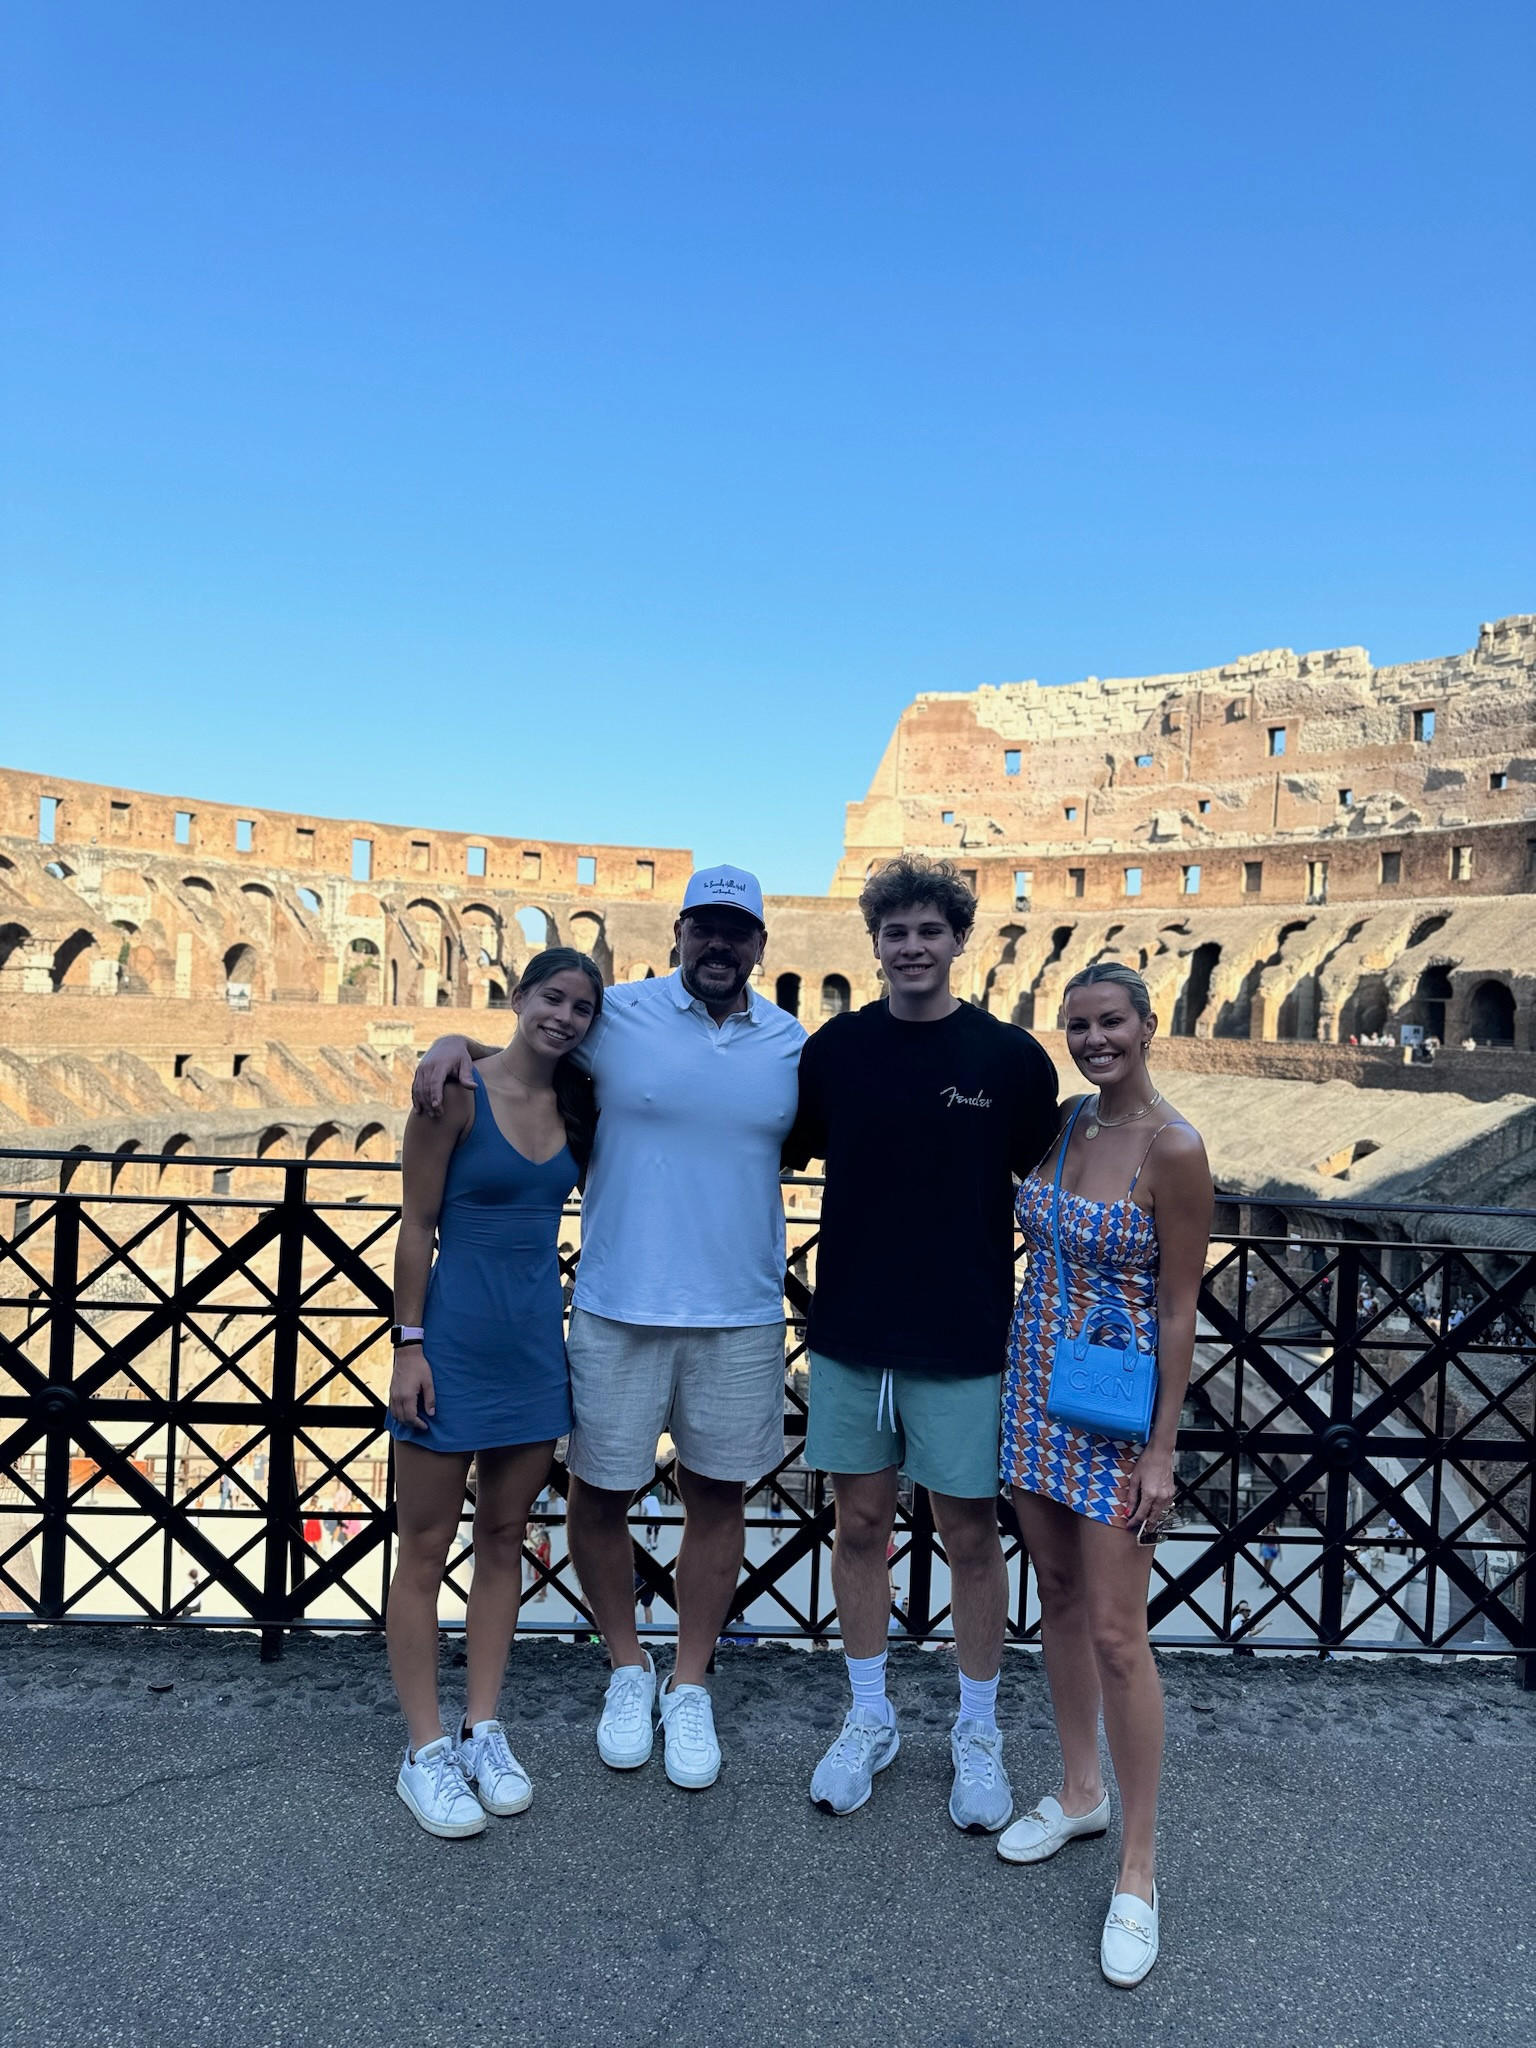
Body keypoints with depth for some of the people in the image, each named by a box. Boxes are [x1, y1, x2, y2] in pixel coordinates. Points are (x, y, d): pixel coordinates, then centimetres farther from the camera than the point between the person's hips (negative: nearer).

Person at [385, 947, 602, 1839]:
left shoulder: (579, 1105, 4)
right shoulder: (459, 1092, -11)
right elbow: (417, 1225, -10)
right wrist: (409, 1345, -11)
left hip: (536, 1346, 6)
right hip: (455, 1341, -5)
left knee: (505, 1537, 14)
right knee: (426, 1547, 6)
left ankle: (484, 1731, 27)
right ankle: (427, 1751, 19)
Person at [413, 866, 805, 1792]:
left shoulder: (795, 1045, 2)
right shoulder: (616, 1016, -4)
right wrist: (455, 1043, -10)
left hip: (742, 1318, 2)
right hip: (618, 1313, -1)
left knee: (718, 1498, 13)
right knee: (598, 1497, 9)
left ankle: (690, 1688, 34)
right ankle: (629, 1668, 36)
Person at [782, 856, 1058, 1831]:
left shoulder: (1012, 1056, -5)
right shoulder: (836, 1047, 1)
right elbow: (785, 1155, 13)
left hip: (965, 1344, -2)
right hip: (851, 1333, 2)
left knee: (971, 1535, 9)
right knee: (862, 1523, 13)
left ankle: (978, 1732, 31)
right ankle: (869, 1720, 33)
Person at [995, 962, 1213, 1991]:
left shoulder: (1173, 1148, -16)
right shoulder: (1063, 1119, 3)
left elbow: (1180, 1309, -14)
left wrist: (1163, 1448, -14)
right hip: (1034, 1388, 7)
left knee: (1118, 1636, 0)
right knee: (1060, 1599, 18)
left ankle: (1139, 1868, 17)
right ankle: (1080, 1791, 37)